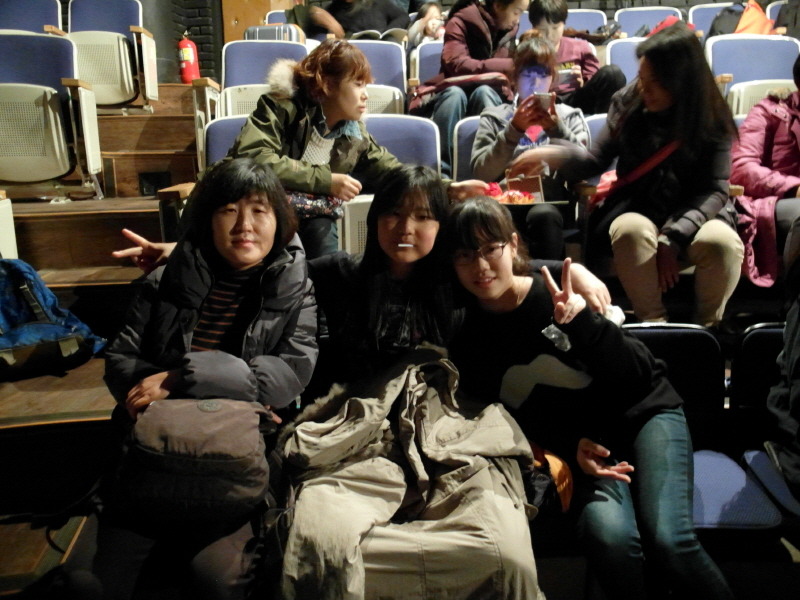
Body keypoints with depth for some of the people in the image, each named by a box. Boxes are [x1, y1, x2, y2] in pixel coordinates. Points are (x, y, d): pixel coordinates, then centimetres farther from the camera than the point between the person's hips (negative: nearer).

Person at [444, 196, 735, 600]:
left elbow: (635, 373, -13)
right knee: (609, 536, -29)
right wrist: (572, 446, -14)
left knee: (668, 540, -25)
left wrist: (581, 321, -30)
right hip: (585, 439, 1)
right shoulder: (466, 339, -4)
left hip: (643, 413, -1)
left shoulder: (562, 287, -13)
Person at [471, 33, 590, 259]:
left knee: (544, 214, -36)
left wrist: (557, 128, -6)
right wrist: (514, 130, -6)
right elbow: (481, 171, 4)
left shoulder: (569, 116, 23)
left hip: (552, 201, 1)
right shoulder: (494, 117, 21)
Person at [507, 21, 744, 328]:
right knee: (631, 230, -35)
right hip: (638, 211, 0)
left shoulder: (712, 121, -5)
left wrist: (672, 239, -24)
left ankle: (708, 328, -6)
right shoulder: (628, 102, -1)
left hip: (695, 213, 0)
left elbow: (715, 190, -9)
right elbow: (595, 161, 3)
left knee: (722, 242, -32)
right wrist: (551, 156, -17)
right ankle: (653, 323, -18)